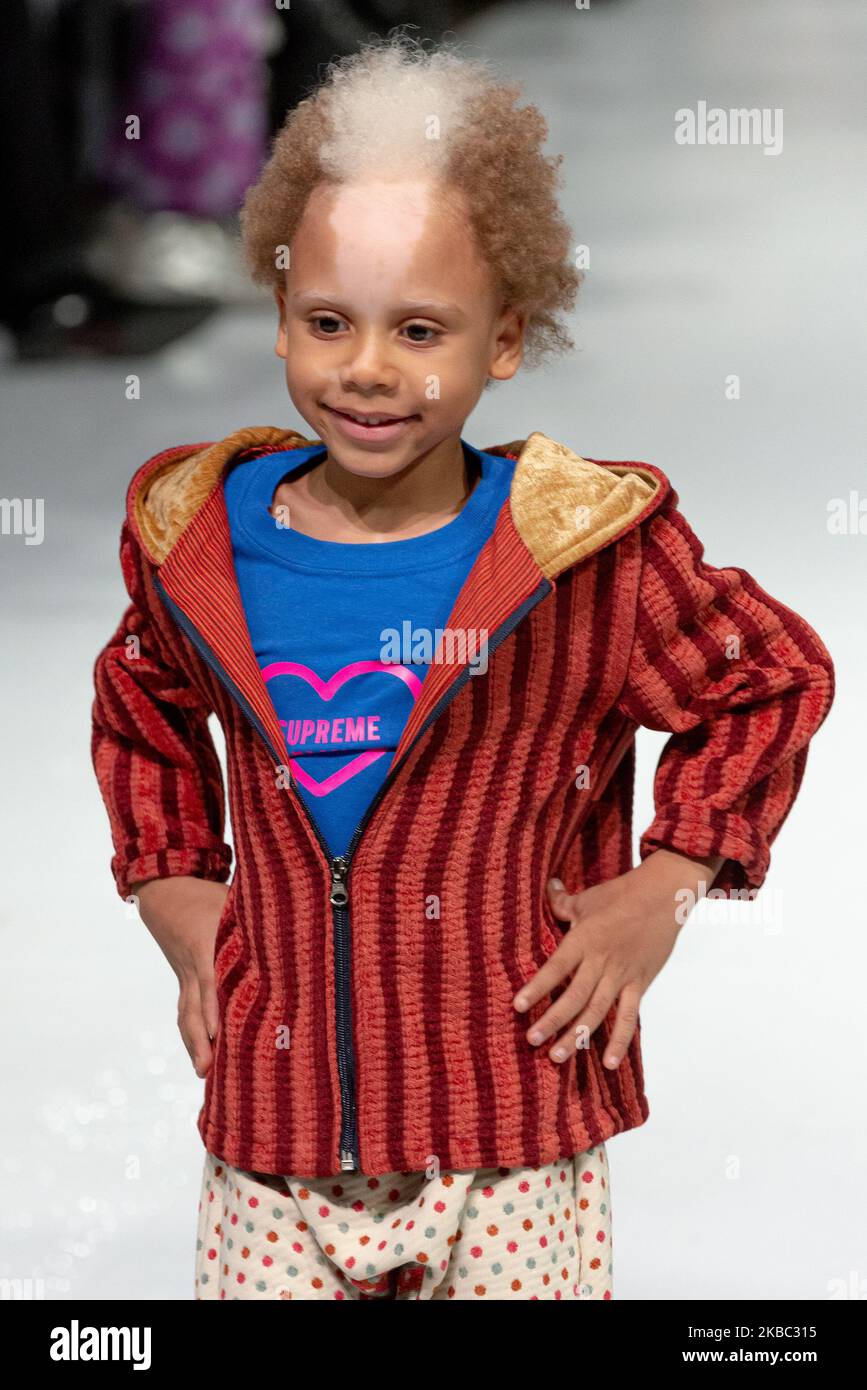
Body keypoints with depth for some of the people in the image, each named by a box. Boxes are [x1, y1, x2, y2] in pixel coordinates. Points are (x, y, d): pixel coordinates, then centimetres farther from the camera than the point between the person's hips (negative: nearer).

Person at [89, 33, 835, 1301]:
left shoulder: (587, 553, -9)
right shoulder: (199, 542, 0)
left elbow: (774, 678, 7)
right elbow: (142, 702, 23)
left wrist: (665, 888, 1)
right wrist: (169, 882, 13)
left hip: (509, 1148, -2)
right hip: (273, 1144, 2)